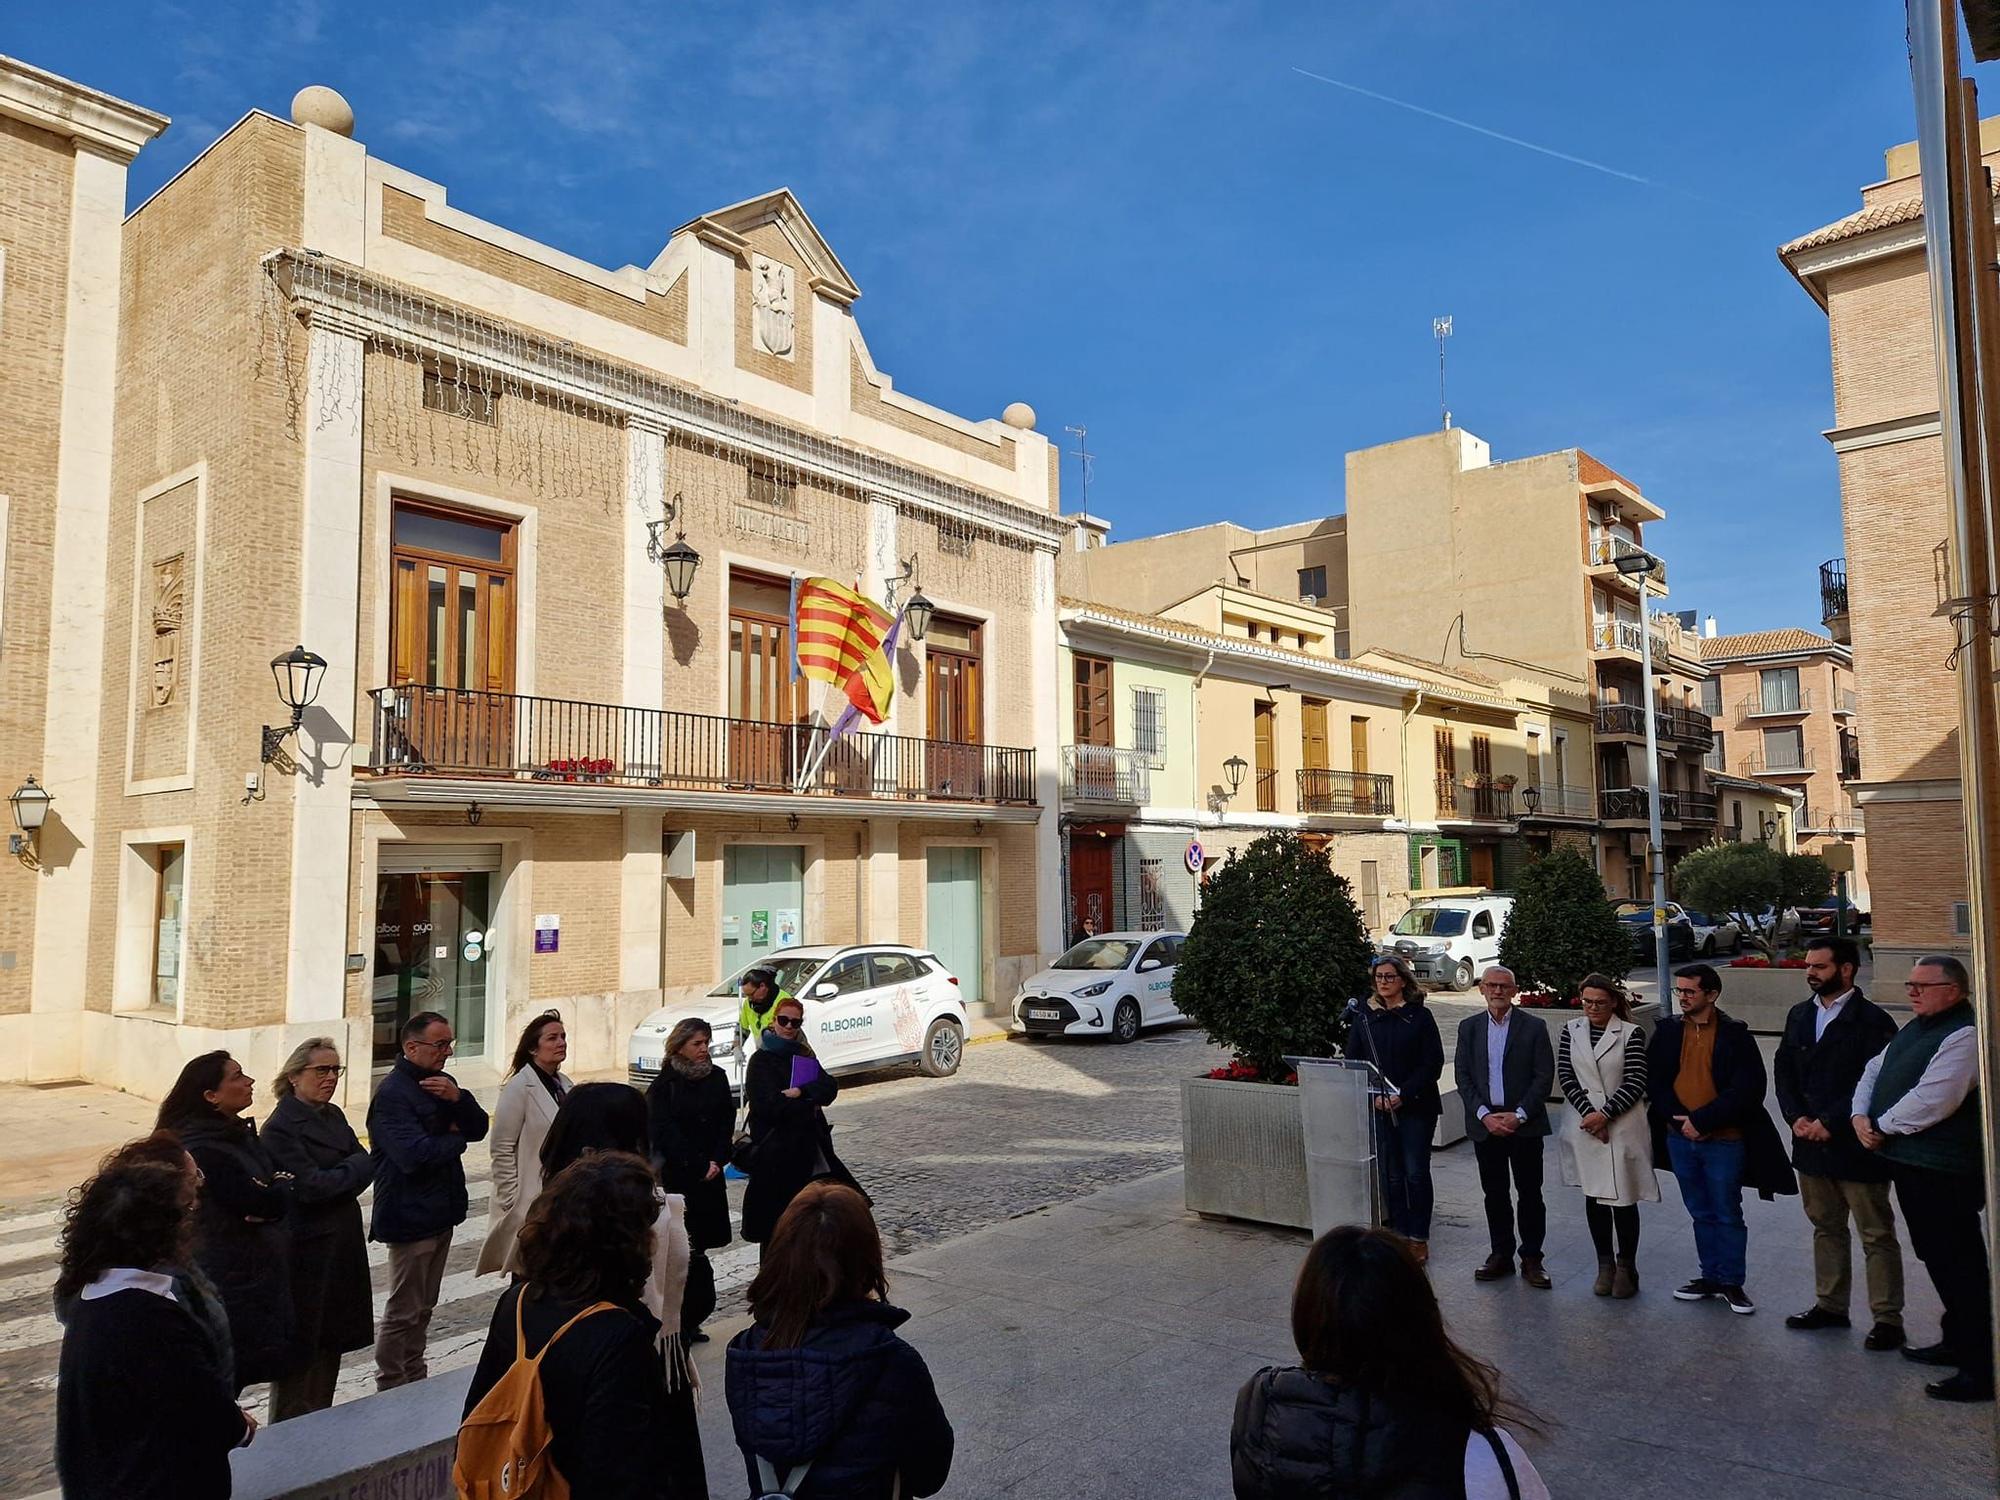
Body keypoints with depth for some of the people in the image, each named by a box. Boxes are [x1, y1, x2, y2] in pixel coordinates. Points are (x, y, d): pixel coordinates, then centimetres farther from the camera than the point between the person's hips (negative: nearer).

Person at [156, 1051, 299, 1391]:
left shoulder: (237, 1132, 8)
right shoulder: (203, 1148, -22)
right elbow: (262, 1203, -24)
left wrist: (276, 1192, -13)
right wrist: (284, 1187, -2)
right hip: (231, 1280, -9)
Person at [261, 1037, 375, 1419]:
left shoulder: (334, 1116, 10)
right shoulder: (280, 1127, -13)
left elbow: (366, 1166, 3)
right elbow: (312, 1185, -21)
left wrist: (332, 1179, -14)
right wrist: (356, 1167, -9)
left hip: (341, 1246, 7)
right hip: (305, 1249, -7)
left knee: (331, 1341, 15)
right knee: (300, 1346, 3)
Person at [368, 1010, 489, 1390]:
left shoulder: (442, 1083, 10)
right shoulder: (393, 1094, -18)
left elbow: (478, 1129, 5)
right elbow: (416, 1154, -28)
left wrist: (457, 1098, -14)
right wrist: (457, 1139, -9)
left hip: (440, 1212, 9)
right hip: (411, 1216, -9)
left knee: (423, 1307, 19)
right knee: (404, 1312, 2)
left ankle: (415, 1382, 30)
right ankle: (390, 1392, 14)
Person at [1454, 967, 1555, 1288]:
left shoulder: (1533, 1027, -2)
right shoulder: (1469, 1027, 6)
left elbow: (1544, 1076, -5)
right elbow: (1463, 1076, 4)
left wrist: (1518, 1115, -12)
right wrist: (1485, 1115, -8)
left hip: (1524, 1125, -2)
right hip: (1485, 1124, 2)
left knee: (1530, 1194, 4)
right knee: (1494, 1193, 9)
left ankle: (1531, 1258, 14)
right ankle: (1501, 1255, 20)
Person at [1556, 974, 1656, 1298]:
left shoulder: (1631, 1034, -5)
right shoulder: (1571, 1031, 5)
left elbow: (1635, 1083, -9)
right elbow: (1565, 1076, 1)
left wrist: (1605, 1114, -14)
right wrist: (1588, 1113, -10)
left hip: (1623, 1127, -3)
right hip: (1585, 1126, 3)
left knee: (1623, 1198, 2)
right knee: (1593, 1197, 9)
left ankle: (1626, 1267, 17)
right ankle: (1604, 1265, 22)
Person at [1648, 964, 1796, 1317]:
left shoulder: (1734, 1034, -10)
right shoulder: (1667, 1030, 2)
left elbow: (1747, 1089, -14)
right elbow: (1655, 1082, 3)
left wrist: (1702, 1120, -17)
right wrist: (1681, 1120, -11)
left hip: (1724, 1140, -4)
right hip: (1680, 1138, 4)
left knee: (1728, 1215, 7)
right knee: (1701, 1214, 16)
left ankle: (1732, 1282, 21)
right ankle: (1711, 1277, 27)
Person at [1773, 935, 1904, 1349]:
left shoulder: (1872, 1020, -12)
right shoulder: (1800, 1015, 9)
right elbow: (1783, 1070, 10)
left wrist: (1830, 1122, -18)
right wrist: (1796, 1118, -4)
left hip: (1857, 1146, -7)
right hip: (1811, 1143, 7)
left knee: (1876, 1235, 5)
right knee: (1826, 1228, 17)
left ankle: (1888, 1318, 14)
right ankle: (1830, 1305, 28)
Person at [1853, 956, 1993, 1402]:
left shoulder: (1964, 1035, -18)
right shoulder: (1915, 1027, 13)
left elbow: (1932, 1100, -25)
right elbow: (1875, 1070, 19)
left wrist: (1882, 1126, -13)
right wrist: (1860, 1115, 2)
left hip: (1943, 1170, -10)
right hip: (1909, 1162, 10)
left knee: (1958, 1264, -3)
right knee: (1937, 1256, 20)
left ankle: (1981, 1369, 5)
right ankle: (1956, 1341, 34)